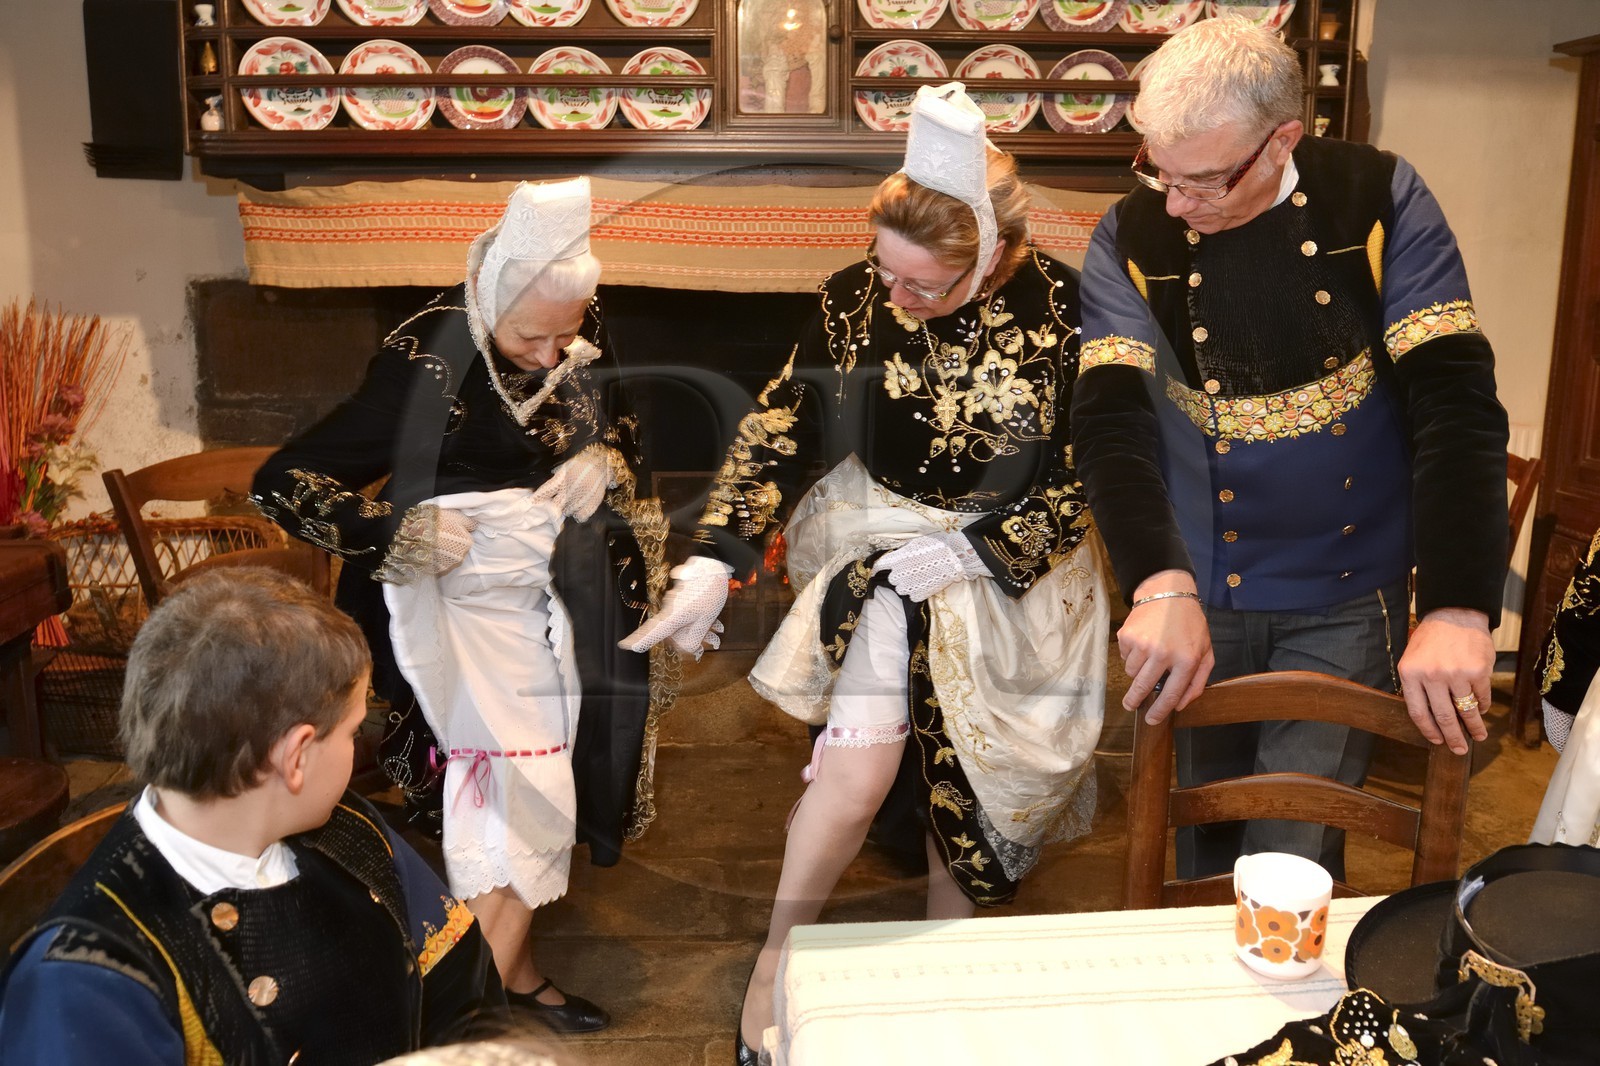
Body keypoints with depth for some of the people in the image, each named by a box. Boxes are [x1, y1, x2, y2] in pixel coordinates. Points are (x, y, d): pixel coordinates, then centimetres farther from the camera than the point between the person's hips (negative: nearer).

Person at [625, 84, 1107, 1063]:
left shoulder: (1063, 306, -12)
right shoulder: (856, 297, -7)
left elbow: (1088, 476, -7)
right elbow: (782, 429, -5)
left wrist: (968, 551, -16)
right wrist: (713, 562, -14)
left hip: (1012, 564, 0)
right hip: (877, 540, 0)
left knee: (971, 769, 3)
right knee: (860, 758, -18)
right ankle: (780, 957, 8)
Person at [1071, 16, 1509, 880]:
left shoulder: (1381, 200, -11)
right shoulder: (1129, 239, -9)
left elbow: (1454, 399, -17)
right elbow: (1110, 419, -20)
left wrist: (1458, 610, -28)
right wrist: (1160, 586, -37)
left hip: (1348, 598, -1)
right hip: (1195, 596, 1)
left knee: (1294, 859, 3)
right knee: (1202, 834, 18)